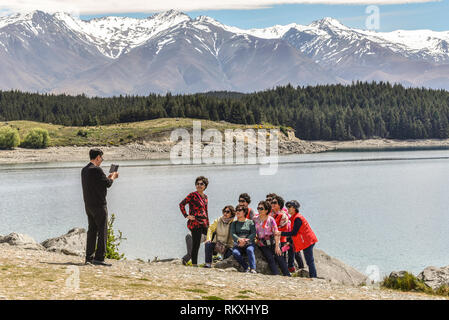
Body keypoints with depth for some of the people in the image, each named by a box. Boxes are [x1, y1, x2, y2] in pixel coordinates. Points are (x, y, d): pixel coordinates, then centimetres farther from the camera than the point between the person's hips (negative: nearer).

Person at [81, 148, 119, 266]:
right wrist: (113, 177, 10)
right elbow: (108, 184, -10)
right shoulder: (96, 170, -16)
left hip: (88, 205, 9)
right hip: (99, 205, -9)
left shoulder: (84, 170, 12)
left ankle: (89, 257, 13)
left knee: (92, 231, 12)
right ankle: (99, 258, -8)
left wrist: (108, 177, 24)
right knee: (102, 231, -5)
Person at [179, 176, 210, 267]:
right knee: (196, 244, -6)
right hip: (195, 223, -7)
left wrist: (208, 224, 19)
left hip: (203, 223, 7)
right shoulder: (192, 195, -6)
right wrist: (186, 216, -12)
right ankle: (194, 264, 3)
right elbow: (181, 204, -9)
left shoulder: (205, 197, 15)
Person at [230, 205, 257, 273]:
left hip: (249, 243, -2)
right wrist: (239, 239, -19)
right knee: (235, 252, -30)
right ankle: (246, 268, -21)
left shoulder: (250, 222, 11)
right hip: (238, 244, 2)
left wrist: (245, 240, -16)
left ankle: (253, 269, -37)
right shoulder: (234, 223, 18)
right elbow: (232, 234, 2)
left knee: (249, 250, -35)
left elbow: (253, 233, -1)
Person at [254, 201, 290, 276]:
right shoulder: (255, 219, 5)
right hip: (262, 244, 2)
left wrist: (277, 246, -11)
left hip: (273, 242, -2)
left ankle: (287, 275, -7)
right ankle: (276, 275, -18)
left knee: (278, 257, -10)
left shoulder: (270, 219, -2)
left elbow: (276, 233, -5)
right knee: (270, 259, -14)